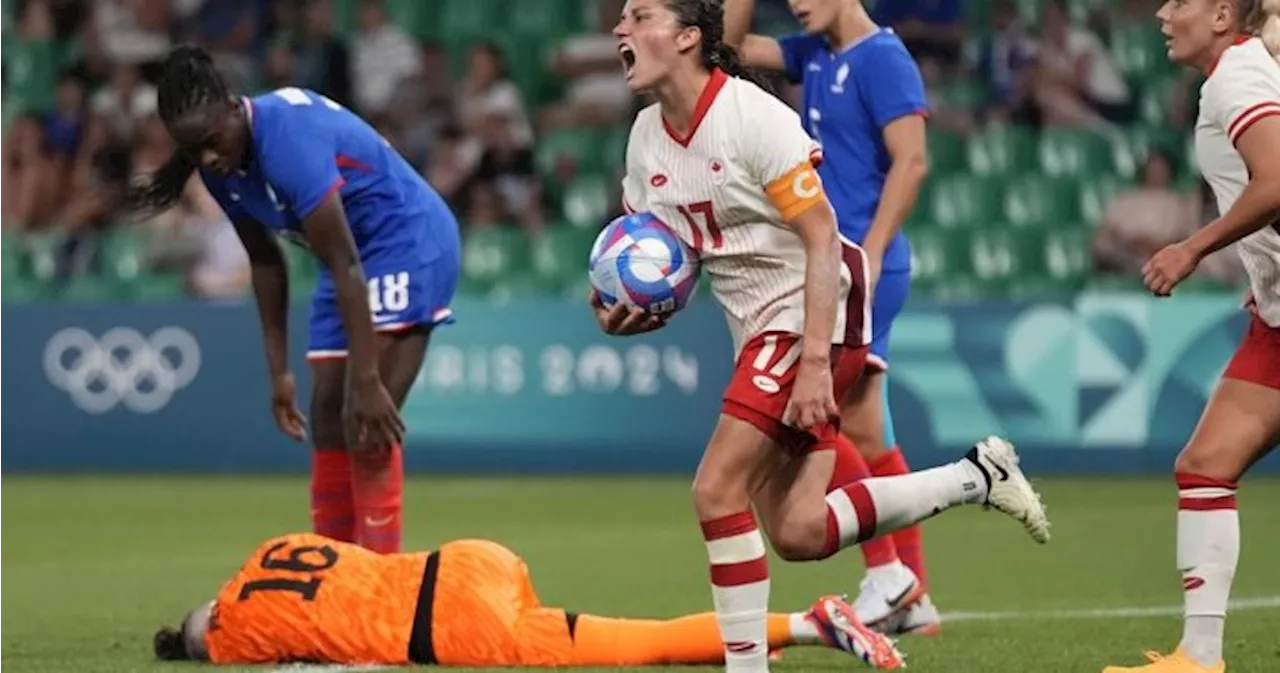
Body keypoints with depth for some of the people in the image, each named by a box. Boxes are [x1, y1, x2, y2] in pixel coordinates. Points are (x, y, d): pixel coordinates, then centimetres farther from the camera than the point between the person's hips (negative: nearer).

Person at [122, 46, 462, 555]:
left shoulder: (289, 140, -30)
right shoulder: (222, 167, -5)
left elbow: (345, 267, -30)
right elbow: (266, 263, 8)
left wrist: (367, 380, -30)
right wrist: (278, 371, 7)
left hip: (409, 243, -9)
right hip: (355, 257, 9)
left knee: (366, 424, -18)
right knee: (327, 420, 7)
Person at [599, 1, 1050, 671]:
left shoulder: (755, 117, -17)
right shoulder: (646, 139, 6)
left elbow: (823, 240, -18)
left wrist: (814, 361, -25)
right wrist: (623, 314, -9)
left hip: (811, 312, -8)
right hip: (759, 329, 8)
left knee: (717, 489, -17)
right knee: (798, 533, 1)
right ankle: (977, 476, 18)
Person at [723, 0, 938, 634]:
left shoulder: (882, 59, -11)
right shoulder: (817, 56, 14)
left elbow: (911, 161, -17)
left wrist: (870, 256, -21)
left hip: (861, 267, -9)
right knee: (864, 435, 8)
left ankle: (886, 572, -7)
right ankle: (913, 598, 11)